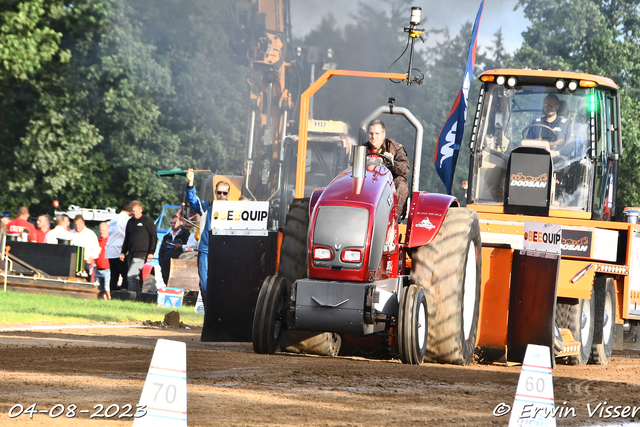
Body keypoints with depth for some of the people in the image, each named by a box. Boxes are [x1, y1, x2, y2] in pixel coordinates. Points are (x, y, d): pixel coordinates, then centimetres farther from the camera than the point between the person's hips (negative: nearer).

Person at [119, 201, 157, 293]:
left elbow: (154, 237, -4)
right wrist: (123, 252, 18)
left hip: (141, 254, -7)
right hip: (131, 254, 7)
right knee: (135, 278, 8)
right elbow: (126, 238, 24)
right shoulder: (130, 222, 16)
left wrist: (151, 253, -10)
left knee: (131, 275, -17)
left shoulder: (147, 221, -3)